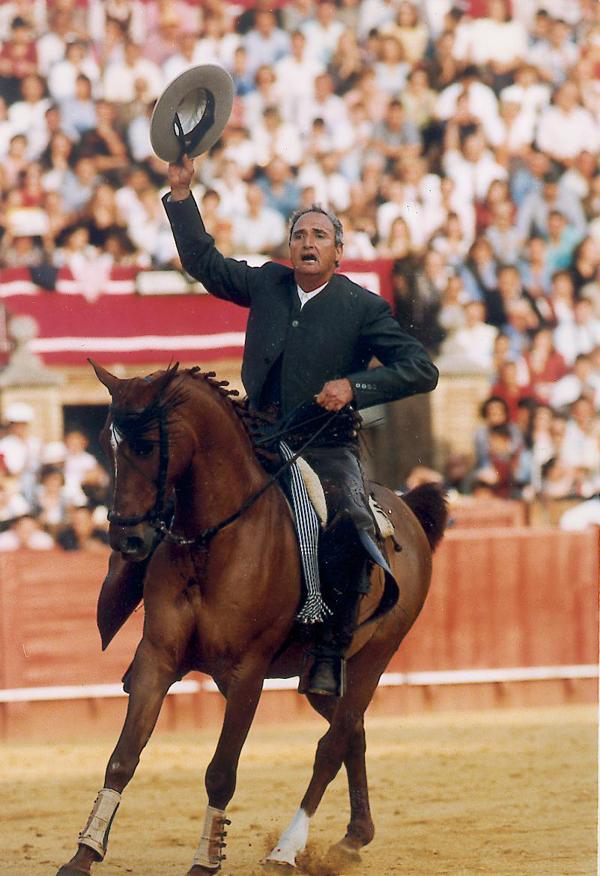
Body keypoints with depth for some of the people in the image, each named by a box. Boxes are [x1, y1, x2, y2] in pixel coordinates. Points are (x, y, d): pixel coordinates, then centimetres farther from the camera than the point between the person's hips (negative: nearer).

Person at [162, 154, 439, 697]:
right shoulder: (267, 284, 9)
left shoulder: (363, 308, -3)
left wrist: (354, 386, -20)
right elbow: (204, 262, 19)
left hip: (328, 447, -4)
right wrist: (181, 194, 10)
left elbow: (421, 370, -8)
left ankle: (330, 650, -22)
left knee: (350, 525, -31)